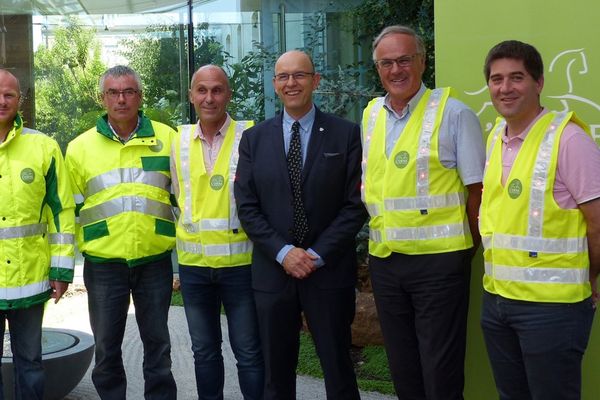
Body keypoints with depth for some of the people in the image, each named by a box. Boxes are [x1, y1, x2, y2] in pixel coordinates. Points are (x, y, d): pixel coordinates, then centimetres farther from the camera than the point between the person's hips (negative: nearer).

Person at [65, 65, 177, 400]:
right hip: (103, 264, 0)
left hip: (155, 260, 0)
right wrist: (83, 245, 4)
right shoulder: (81, 147, 2)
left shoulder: (166, 139, 2)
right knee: (107, 348, 11)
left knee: (157, 344, 11)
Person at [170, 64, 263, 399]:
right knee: (204, 350, 16)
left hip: (240, 261, -4)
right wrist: (188, 230, 13)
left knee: (249, 352, 4)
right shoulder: (179, 140, 5)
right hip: (193, 264, 4)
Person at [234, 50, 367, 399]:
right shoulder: (254, 139, 6)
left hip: (329, 270, -2)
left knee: (339, 371, 7)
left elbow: (355, 204, -4)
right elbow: (247, 207, 2)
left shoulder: (346, 134, -1)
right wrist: (283, 252, -10)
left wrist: (318, 255, -12)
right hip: (273, 270, 2)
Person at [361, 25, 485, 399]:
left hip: (439, 258, -5)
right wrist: (378, 234, 12)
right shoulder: (371, 114, 10)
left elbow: (477, 188, -5)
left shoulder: (454, 113, -7)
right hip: (384, 258, 6)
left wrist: (471, 248, -5)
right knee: (402, 369, 15)